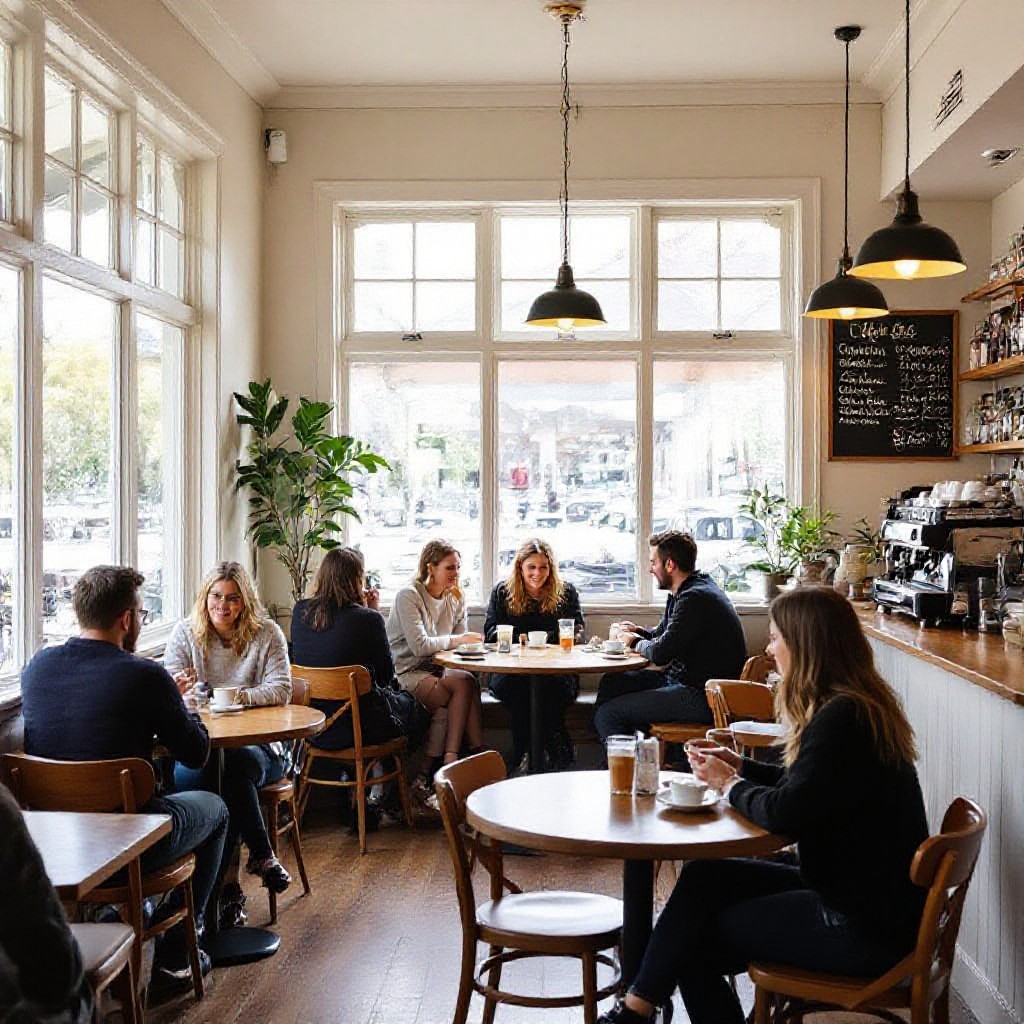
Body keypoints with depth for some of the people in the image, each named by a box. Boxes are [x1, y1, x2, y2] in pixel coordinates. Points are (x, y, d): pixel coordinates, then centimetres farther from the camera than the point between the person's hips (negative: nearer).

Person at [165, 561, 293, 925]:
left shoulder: (266, 633, 6)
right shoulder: (186, 632, 10)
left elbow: (281, 689, -3)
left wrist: (242, 696, -21)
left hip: (258, 742, -1)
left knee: (237, 764, -36)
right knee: (190, 774, -34)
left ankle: (222, 882, -23)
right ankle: (262, 856, -23)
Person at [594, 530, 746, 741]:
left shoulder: (695, 597, -20)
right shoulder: (683, 593, 14)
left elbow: (660, 653, -23)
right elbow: (663, 634, 29)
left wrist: (636, 643, -2)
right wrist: (640, 632, 8)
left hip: (701, 697, -11)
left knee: (607, 714, -14)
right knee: (611, 682, 16)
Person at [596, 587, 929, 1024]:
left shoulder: (842, 718, -23)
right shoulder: (859, 707, 9)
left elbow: (786, 812, -26)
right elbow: (807, 785, 19)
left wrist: (731, 785, -7)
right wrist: (742, 768, 8)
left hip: (862, 928, -9)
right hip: (868, 897, 9)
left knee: (697, 940, 0)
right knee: (702, 878, 4)